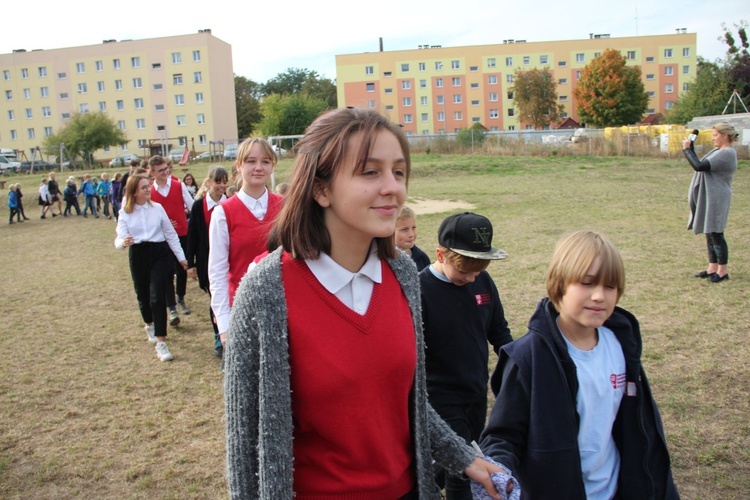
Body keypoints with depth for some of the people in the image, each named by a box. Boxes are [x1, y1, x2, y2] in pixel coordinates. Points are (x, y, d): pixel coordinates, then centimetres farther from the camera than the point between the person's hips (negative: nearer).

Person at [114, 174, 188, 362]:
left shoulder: (157, 208, 2)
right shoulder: (125, 213, 1)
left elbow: (171, 234, 7)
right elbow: (119, 239, -5)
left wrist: (181, 257, 7)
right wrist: (124, 242, -30)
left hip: (160, 254, -1)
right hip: (138, 256, 2)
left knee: (157, 297, -11)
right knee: (143, 296, 15)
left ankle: (161, 343, -7)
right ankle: (150, 326, 46)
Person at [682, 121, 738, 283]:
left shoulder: (727, 153, -18)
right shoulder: (719, 151, 15)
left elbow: (699, 166, -25)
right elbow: (700, 165, 17)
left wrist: (687, 149, -16)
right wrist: (689, 150, 8)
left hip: (716, 200, -10)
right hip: (708, 198, 10)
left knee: (716, 234, -4)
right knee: (710, 234, 13)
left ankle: (722, 271, 5)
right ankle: (712, 268, 21)